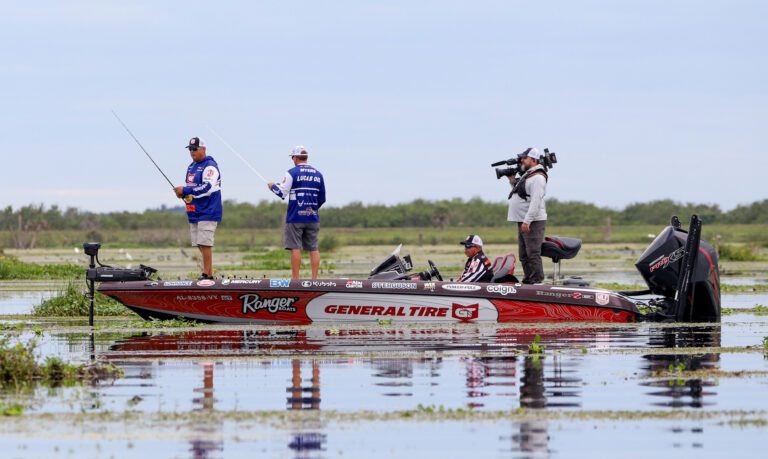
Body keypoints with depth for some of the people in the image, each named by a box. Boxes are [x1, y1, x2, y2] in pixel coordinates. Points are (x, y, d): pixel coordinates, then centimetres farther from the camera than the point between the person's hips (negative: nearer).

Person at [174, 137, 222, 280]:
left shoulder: (209, 166, -10)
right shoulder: (192, 167, 18)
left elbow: (207, 188, -21)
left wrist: (185, 190, -18)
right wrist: (182, 193, 4)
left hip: (207, 212, -9)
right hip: (194, 213, 9)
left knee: (204, 243, -13)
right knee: (200, 244, 9)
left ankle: (206, 273, -11)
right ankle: (209, 273, 14)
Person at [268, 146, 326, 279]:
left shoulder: (292, 173, -5)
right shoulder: (317, 174, 10)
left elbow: (282, 193, -7)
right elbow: (322, 199, 14)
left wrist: (273, 186, 13)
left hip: (295, 218, -4)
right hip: (313, 218, 4)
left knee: (295, 248, -3)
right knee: (314, 248, 5)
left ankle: (295, 280, -5)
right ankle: (314, 279, 1)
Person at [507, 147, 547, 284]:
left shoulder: (538, 177, -14)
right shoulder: (527, 175, 18)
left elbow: (535, 201, -22)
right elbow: (520, 193, 28)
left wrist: (527, 221, -26)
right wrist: (512, 181, 16)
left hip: (533, 222, -10)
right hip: (523, 222, 10)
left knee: (533, 254, -11)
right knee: (524, 256, 13)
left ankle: (536, 281, -12)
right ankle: (527, 280, 18)